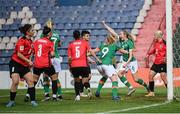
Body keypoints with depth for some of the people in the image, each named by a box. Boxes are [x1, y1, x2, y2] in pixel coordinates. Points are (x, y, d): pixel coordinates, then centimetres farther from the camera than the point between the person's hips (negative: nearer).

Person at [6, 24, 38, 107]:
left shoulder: (30, 41, 9)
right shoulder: (22, 41, -16)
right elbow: (19, 54, -20)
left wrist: (29, 62, 11)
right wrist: (28, 61, -21)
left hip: (24, 65, 8)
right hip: (15, 63, -8)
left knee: (30, 80, -5)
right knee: (15, 81, -15)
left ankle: (32, 100, -3)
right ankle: (12, 101, -1)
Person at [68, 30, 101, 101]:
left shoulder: (71, 44, 11)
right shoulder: (84, 42, 10)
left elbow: (69, 58, 7)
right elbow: (90, 51, -1)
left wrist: (69, 66, 18)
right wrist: (97, 59, 0)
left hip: (74, 66, 1)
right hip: (83, 65, -1)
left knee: (76, 80, 17)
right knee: (85, 81, 6)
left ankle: (77, 95, 5)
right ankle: (88, 88, -27)